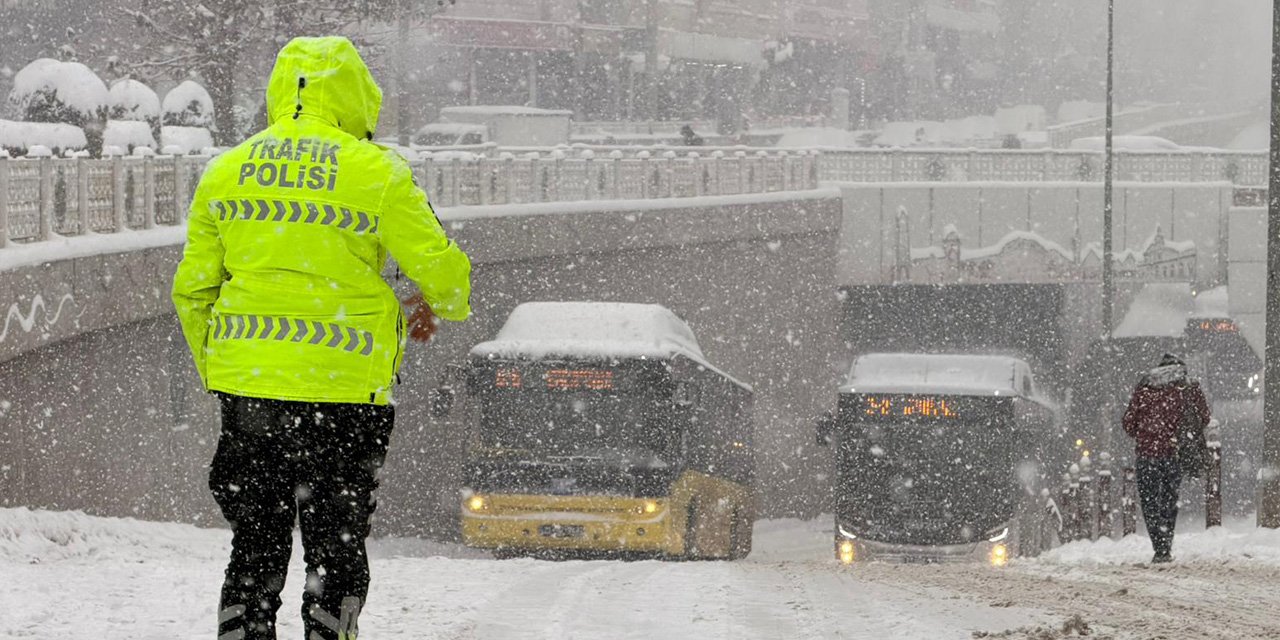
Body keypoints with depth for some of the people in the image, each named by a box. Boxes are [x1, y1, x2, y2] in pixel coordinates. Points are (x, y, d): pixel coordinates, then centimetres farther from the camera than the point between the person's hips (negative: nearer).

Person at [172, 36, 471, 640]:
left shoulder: (225, 172, 7)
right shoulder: (376, 171, -5)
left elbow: (192, 290, 11)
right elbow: (442, 269, -4)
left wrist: (214, 371, 23)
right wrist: (438, 307, 19)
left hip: (245, 383, 4)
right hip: (342, 389, -4)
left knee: (255, 546, 13)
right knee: (336, 551, 5)